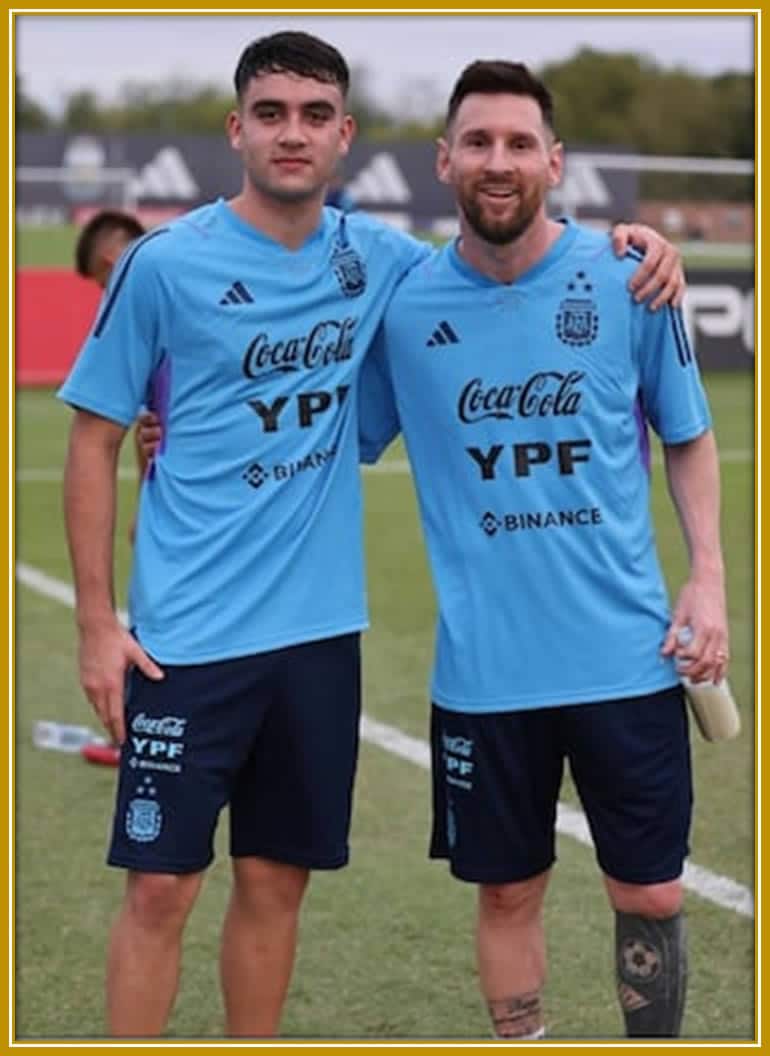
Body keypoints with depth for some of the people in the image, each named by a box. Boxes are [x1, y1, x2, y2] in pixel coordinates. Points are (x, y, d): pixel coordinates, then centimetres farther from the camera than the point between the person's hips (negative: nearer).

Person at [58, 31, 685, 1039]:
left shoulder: (376, 258, 4)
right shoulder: (165, 264, -8)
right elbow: (94, 440, -2)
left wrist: (615, 247, 0)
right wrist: (97, 621, -7)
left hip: (320, 629, 4)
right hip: (187, 635, -4)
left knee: (276, 878, 12)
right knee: (162, 885, -3)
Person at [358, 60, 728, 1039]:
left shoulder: (626, 278, -4)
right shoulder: (403, 303, -3)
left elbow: (688, 437, 8)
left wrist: (707, 576, -1)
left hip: (627, 656, 0)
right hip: (483, 668, 1)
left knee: (649, 895, 6)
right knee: (507, 893, 11)